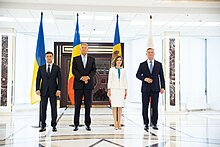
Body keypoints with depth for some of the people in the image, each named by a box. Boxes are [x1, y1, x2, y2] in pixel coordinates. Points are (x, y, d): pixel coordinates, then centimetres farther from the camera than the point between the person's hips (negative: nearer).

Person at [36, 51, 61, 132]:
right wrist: (37, 89, -5)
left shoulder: (57, 68, 5)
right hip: (44, 91, 1)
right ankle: (43, 126, 8)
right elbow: (38, 79, 6)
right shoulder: (41, 68, 9)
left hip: (53, 91, -1)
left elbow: (59, 80, 1)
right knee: (43, 108, 2)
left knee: (54, 108, 1)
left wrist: (59, 90, -10)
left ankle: (54, 125, 9)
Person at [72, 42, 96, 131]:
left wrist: (88, 77, -15)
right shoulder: (75, 59, 8)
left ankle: (87, 124, 10)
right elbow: (74, 70, -2)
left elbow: (94, 70, 2)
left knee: (88, 105, 3)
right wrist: (81, 77, -16)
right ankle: (76, 125, 8)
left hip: (88, 84, 1)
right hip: (78, 84, -1)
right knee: (77, 105, 2)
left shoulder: (92, 59, 11)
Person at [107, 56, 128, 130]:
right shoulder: (112, 69, 5)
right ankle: (115, 123, -3)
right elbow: (109, 80, 2)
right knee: (114, 106, -5)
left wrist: (126, 91, 8)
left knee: (120, 106, 1)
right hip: (114, 89, -2)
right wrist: (109, 90, -5)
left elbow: (125, 81, 13)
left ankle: (119, 123, 6)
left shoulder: (123, 70, 12)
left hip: (121, 90, 2)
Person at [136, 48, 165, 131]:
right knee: (145, 107, 2)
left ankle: (154, 124, 8)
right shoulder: (142, 65, 7)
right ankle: (146, 124, 11)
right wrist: (144, 78, -12)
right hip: (145, 88, 0)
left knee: (155, 107, -1)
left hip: (155, 88, 0)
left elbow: (161, 76, 7)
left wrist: (162, 87, -1)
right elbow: (137, 75, 6)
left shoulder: (159, 64, 8)